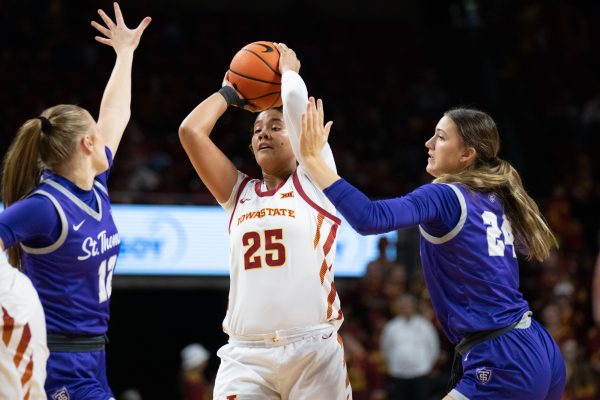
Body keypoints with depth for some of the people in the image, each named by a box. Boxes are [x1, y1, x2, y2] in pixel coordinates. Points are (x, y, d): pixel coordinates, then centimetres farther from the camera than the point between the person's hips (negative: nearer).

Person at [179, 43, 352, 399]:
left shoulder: (314, 182, 8)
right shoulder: (239, 192, 17)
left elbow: (297, 100, -4)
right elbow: (191, 131, 8)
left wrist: (288, 67, 15)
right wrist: (231, 93, 21)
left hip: (314, 349, -3)